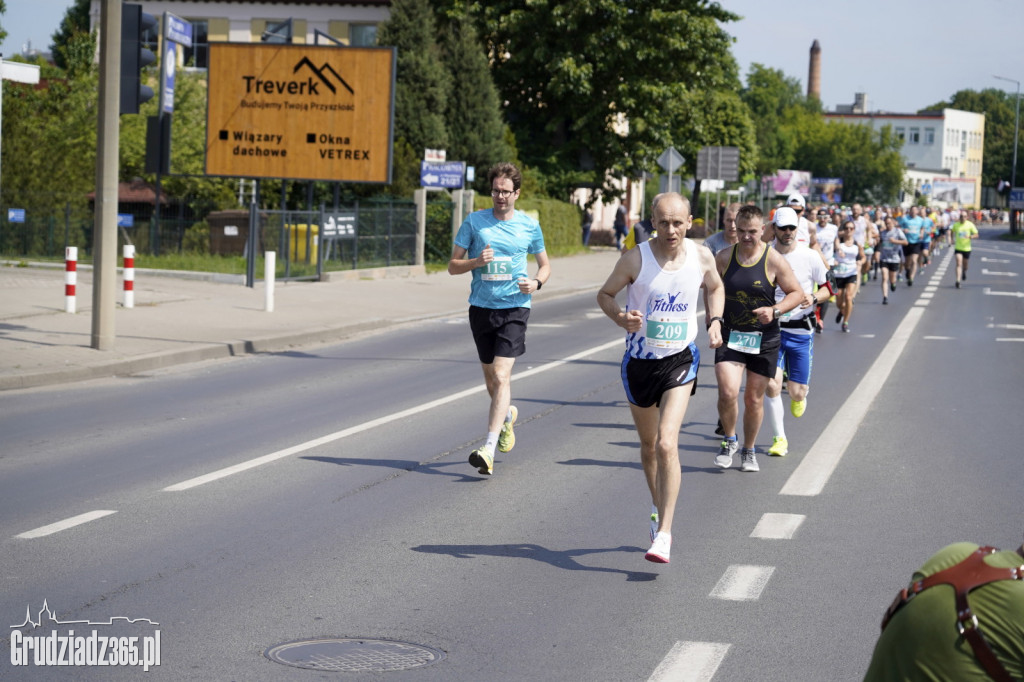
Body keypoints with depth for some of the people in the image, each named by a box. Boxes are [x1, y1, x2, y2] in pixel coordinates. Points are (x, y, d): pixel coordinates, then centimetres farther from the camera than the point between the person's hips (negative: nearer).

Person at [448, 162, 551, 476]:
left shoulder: (530, 226, 2)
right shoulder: (474, 222, 1)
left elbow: (545, 264, 16)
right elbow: (453, 266, 3)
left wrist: (536, 282, -6)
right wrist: (477, 261, -16)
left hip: (515, 308, -2)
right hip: (481, 308, 2)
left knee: (501, 376, -15)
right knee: (491, 378, 14)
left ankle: (488, 449, -20)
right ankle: (507, 415, 47)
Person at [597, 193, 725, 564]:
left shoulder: (701, 257, -5)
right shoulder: (635, 259, -12)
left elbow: (716, 287, 17)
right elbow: (605, 294, 0)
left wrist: (715, 321, 0)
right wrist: (620, 317, -20)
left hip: (680, 360, -1)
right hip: (640, 360, 1)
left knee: (667, 444, -18)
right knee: (648, 445, 16)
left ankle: (664, 534, -16)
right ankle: (659, 510, 43)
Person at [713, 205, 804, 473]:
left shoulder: (774, 261, -7)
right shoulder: (723, 258, 0)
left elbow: (797, 293, -3)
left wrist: (775, 310, -19)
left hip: (764, 339, -1)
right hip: (730, 335, 1)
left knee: (754, 399, 8)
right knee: (727, 393, -16)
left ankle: (749, 451, 29)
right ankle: (729, 441, 10)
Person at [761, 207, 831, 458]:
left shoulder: (809, 256, -5)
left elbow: (827, 288, 5)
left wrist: (814, 298, -15)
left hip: (800, 330, 0)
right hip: (771, 327, 0)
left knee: (796, 391, 1)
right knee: (771, 384, -13)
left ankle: (799, 396, 40)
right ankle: (779, 438, 2)